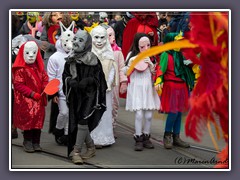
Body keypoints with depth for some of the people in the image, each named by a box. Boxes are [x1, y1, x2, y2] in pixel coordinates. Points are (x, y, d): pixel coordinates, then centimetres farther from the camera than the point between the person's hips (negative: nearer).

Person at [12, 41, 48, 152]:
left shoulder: (39, 67, 10)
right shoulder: (20, 69, -10)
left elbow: (45, 79, 15)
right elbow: (18, 85, -13)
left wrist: (45, 88, -8)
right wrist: (32, 94, -18)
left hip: (39, 99, 6)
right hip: (26, 99, -6)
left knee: (39, 120, 6)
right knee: (29, 118, -10)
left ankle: (36, 143, 16)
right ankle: (27, 142, 5)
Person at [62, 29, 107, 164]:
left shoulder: (93, 59, -9)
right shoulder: (70, 60, 5)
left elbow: (98, 77, -9)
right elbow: (65, 75, 8)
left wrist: (87, 81, -26)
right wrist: (70, 81, -13)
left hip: (89, 94, -5)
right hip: (75, 95, 5)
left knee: (83, 121, -15)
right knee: (79, 123, 10)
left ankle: (76, 151, -5)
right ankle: (91, 147, 29)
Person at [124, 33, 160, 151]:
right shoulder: (132, 55, -1)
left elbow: (156, 73, 6)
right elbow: (125, 71, 2)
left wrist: (151, 64, -10)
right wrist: (131, 64, -14)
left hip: (148, 88, 3)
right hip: (136, 88, -2)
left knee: (149, 115, 2)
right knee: (139, 114, -8)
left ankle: (146, 138, 17)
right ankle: (138, 139, 2)